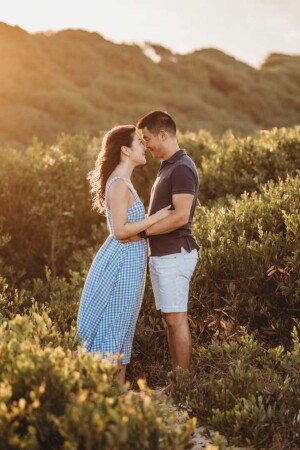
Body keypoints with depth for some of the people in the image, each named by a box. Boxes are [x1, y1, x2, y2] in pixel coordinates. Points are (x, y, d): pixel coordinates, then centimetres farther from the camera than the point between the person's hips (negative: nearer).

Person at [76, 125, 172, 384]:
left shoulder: (122, 182, 14)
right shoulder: (119, 184, -17)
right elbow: (120, 230, -22)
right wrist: (156, 218, -17)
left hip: (128, 260, 10)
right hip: (123, 261, -10)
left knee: (123, 327, 14)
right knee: (113, 327, -3)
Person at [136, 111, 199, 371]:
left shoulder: (182, 168, -15)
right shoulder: (167, 167, 17)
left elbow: (181, 216, -23)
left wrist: (141, 231, -19)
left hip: (174, 254, -10)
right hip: (162, 255, 10)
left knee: (177, 319, -6)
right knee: (170, 320, 12)